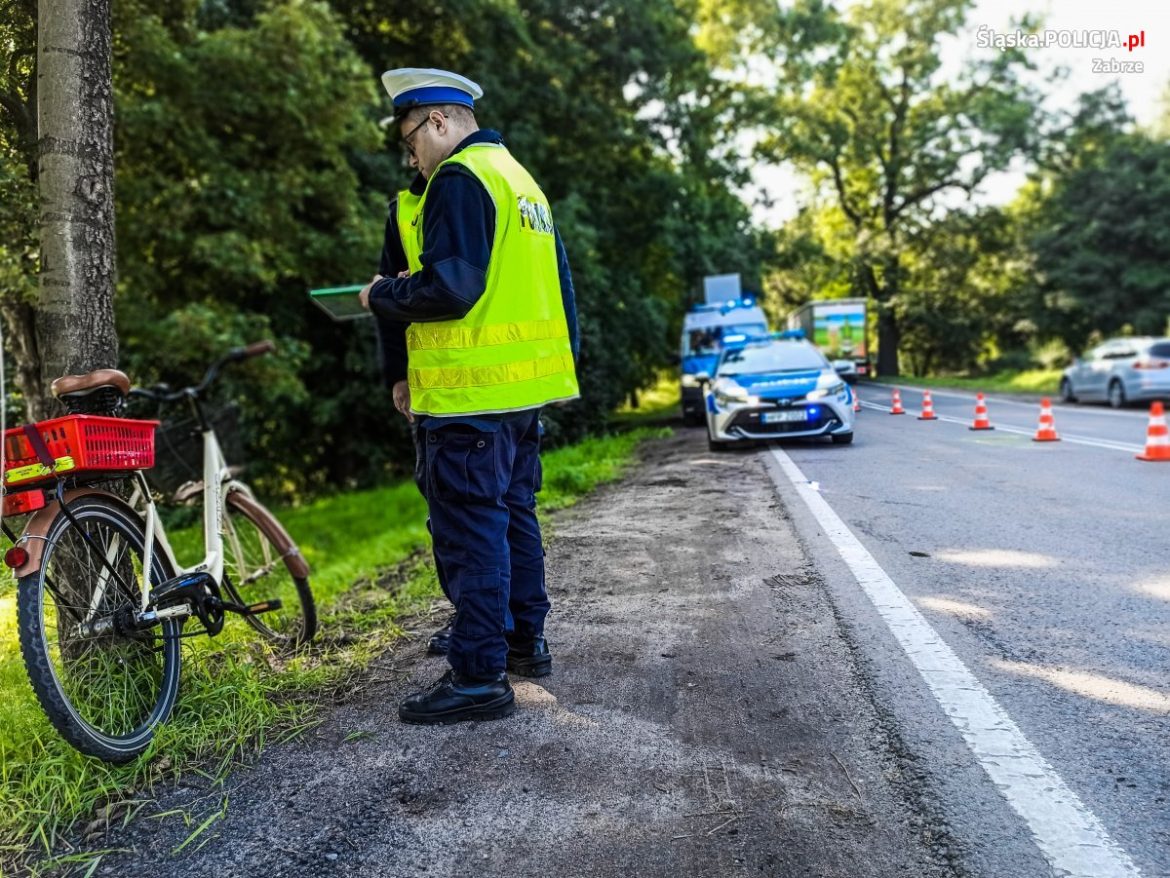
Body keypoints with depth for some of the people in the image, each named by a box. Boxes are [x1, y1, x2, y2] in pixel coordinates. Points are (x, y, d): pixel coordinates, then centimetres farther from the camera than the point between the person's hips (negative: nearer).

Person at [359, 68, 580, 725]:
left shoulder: (459, 179, -10)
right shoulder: (518, 176, 20)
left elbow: (448, 288, -21)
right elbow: (554, 286, 22)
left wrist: (382, 296, -4)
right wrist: (569, 356, 27)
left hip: (473, 391, -10)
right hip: (526, 386, 10)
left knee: (471, 528, -6)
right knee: (514, 512, 18)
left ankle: (480, 676, 0)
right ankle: (526, 640, 30)